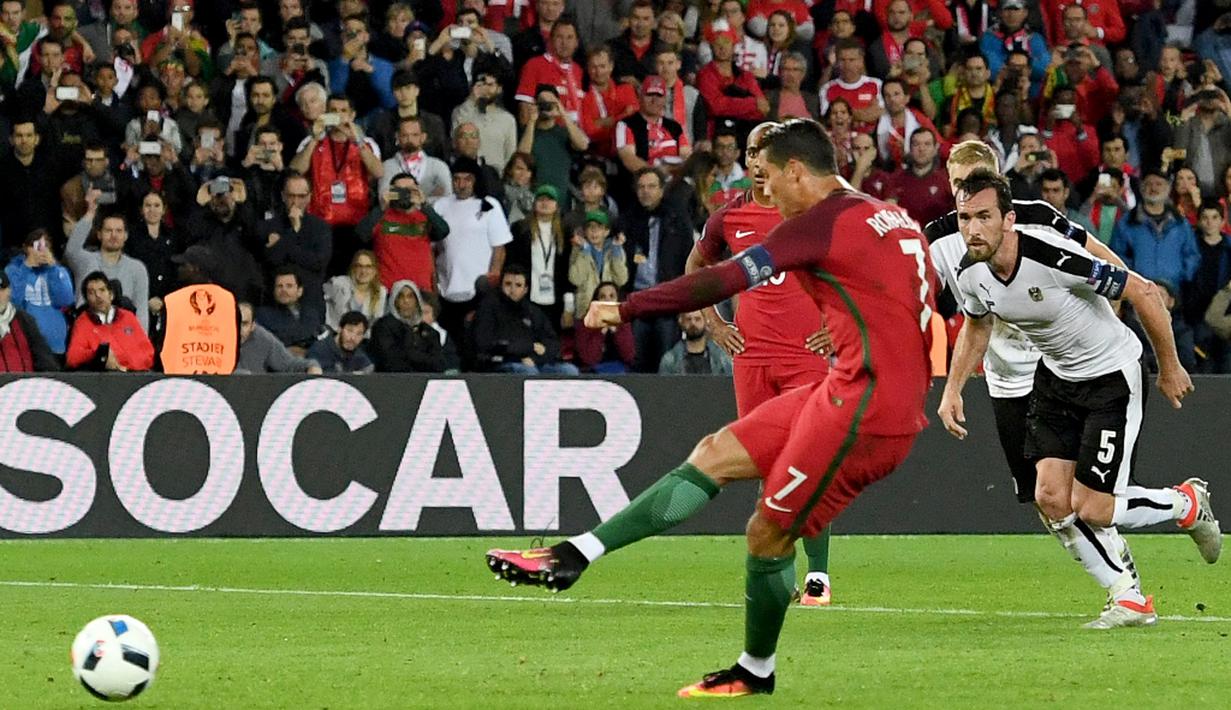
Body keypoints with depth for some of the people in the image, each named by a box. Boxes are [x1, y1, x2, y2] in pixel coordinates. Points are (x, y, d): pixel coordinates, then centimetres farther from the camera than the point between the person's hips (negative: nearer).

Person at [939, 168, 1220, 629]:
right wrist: (952, 391, 4)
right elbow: (976, 326, 14)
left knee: (1091, 510, -10)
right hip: (1055, 378, 6)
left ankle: (1188, 503, 20)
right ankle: (1129, 600, 10)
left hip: (1112, 375, -6)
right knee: (1051, 498, -6)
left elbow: (1143, 292, -22)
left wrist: (1170, 368, -12)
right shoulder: (970, 274, -12)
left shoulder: (1053, 258, -33)